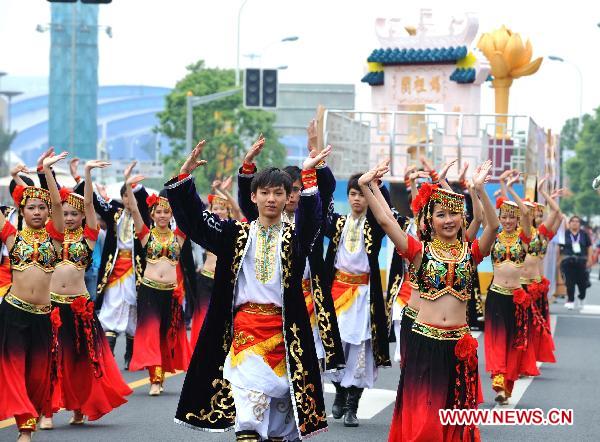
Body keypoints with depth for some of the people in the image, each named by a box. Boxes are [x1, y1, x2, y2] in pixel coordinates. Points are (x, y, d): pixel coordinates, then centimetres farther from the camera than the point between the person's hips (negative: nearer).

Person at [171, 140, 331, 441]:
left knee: (281, 394, 6)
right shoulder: (237, 234, 9)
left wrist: (308, 175, -28)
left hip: (284, 329, 1)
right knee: (249, 394, -13)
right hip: (244, 324, 0)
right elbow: (195, 219, 4)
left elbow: (311, 219, -16)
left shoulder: (294, 236, 6)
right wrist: (185, 175, -7)